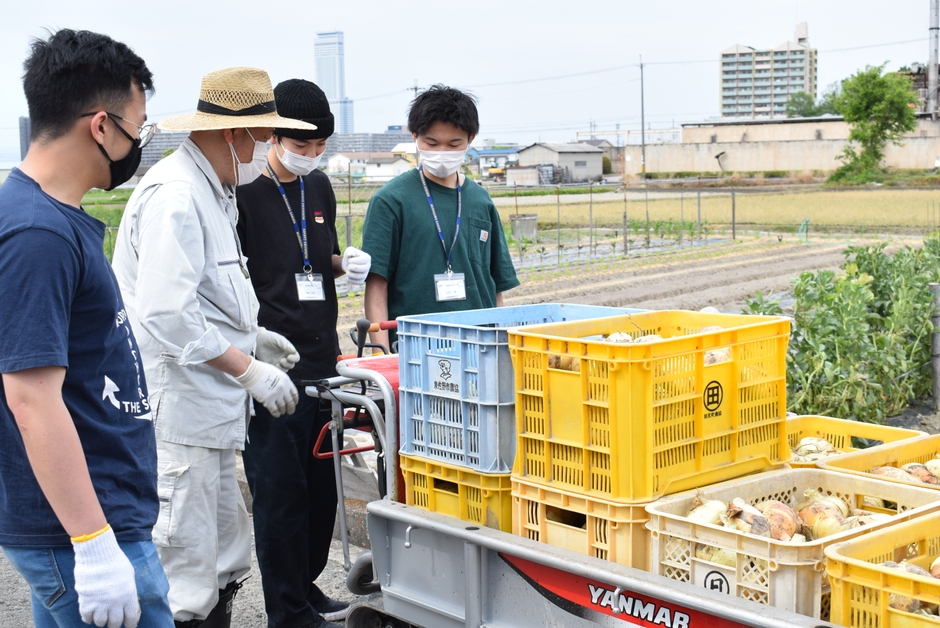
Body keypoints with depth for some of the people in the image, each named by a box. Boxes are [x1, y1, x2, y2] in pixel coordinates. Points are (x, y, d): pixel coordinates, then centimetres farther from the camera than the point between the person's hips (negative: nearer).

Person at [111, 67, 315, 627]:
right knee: (185, 575, -3)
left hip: (210, 410, 11)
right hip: (178, 408, -11)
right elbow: (167, 314, -25)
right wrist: (250, 370, -19)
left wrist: (253, 336, 15)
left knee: (226, 561, 17)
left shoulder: (213, 191, 16)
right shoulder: (174, 197, -18)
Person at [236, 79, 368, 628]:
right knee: (280, 492, 1)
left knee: (322, 486, 15)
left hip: (321, 361, 7)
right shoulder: (245, 191, -10)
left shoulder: (319, 187, 12)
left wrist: (345, 263, 3)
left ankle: (305, 583, 33)